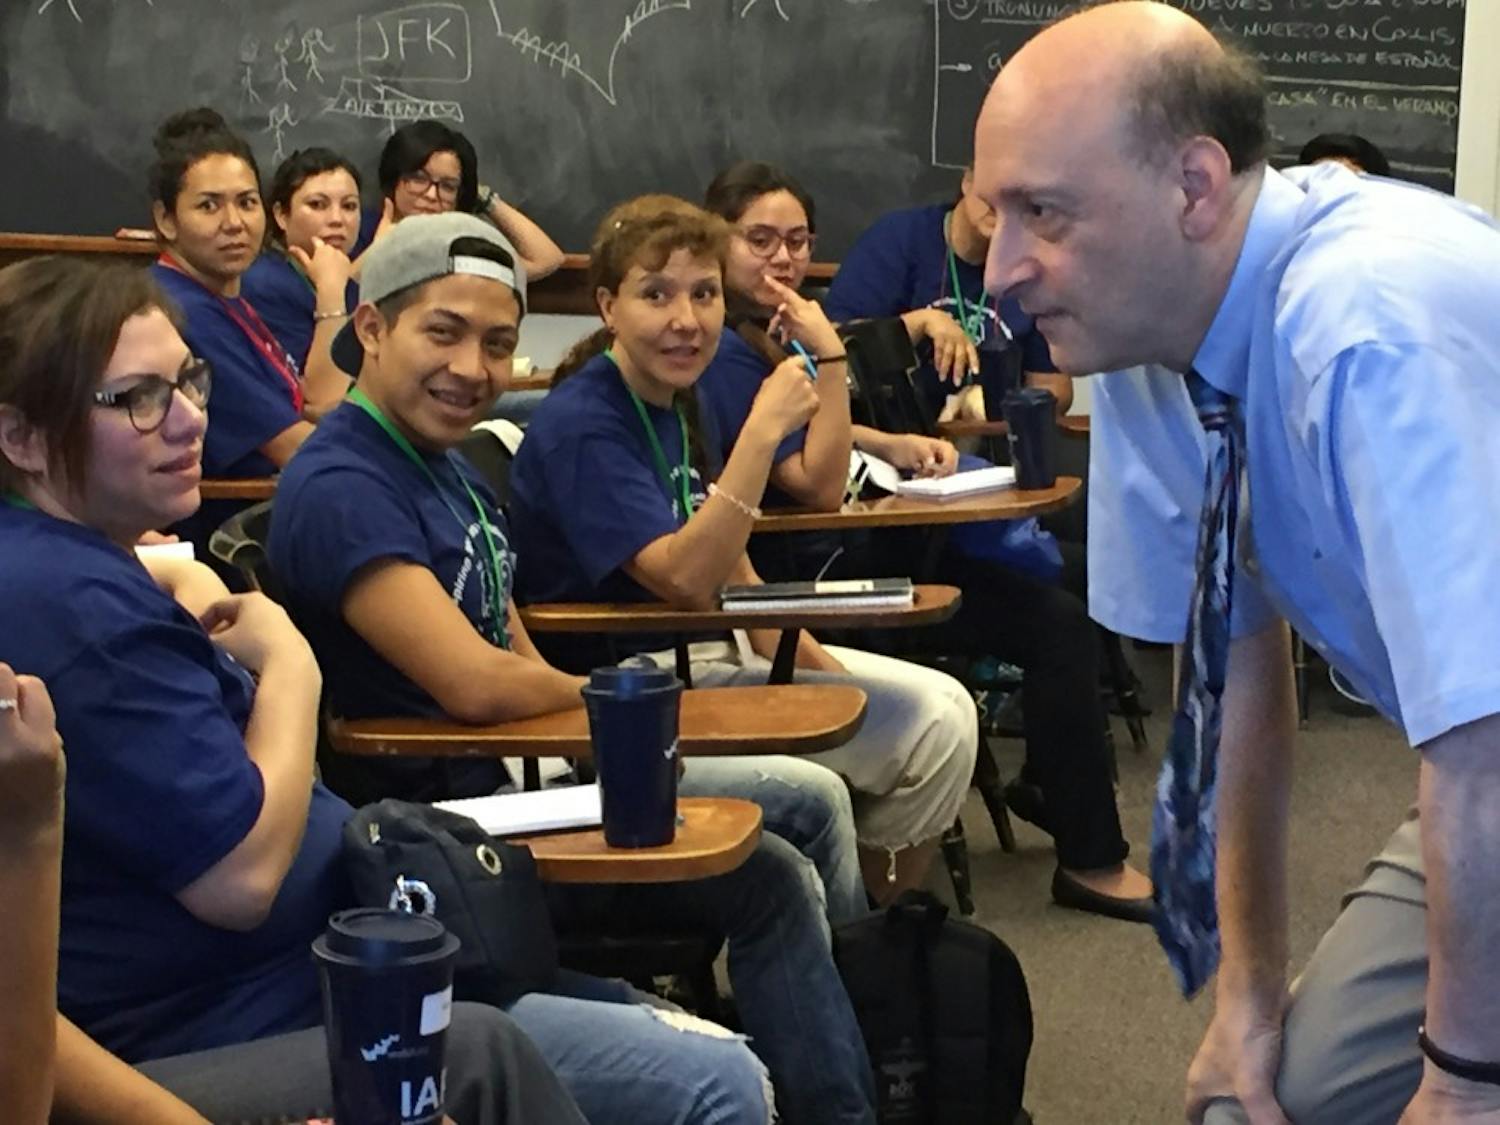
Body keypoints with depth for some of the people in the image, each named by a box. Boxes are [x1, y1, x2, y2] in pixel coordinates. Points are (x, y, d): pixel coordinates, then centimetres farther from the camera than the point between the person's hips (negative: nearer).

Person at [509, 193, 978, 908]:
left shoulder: (677, 406, 8)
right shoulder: (581, 425, -19)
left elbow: (734, 578, 12)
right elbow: (685, 578, -29)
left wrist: (818, 668, 1)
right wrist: (763, 430, -31)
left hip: (708, 655, 9)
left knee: (945, 709, 2)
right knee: (925, 726, -14)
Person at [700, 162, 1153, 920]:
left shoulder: (763, 328, 8)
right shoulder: (727, 353, -21)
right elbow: (819, 487, -25)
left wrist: (894, 445, 4)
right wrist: (830, 356, -27)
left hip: (843, 552, 10)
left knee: (1064, 572, 16)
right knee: (1057, 623, -14)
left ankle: (1048, 780, 29)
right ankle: (1091, 858, -5)